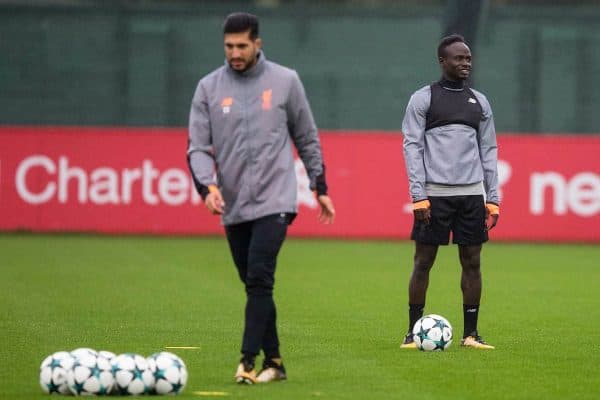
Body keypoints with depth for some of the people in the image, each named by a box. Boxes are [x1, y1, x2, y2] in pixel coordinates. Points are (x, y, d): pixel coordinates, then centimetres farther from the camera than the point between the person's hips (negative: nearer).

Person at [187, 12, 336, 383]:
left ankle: (249, 360, -19)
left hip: (274, 202, -3)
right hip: (233, 207, 3)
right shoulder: (209, 88, 5)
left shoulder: (285, 81, 2)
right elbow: (198, 147, 1)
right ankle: (273, 360, 17)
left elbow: (307, 139, 10)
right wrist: (208, 185, -17)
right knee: (255, 284, 8)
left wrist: (321, 189, 11)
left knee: (259, 277, -18)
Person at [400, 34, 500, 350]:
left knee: (472, 262, 3)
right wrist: (418, 196, -11)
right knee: (423, 262, -1)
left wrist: (493, 198, 7)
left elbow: (489, 151, 15)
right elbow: (412, 146, -2)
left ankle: (471, 333, 9)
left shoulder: (479, 102, 14)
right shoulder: (422, 99, 2)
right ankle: (414, 332, 5)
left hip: (472, 194, 4)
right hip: (434, 193, -4)